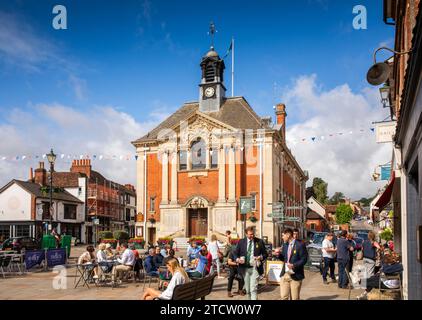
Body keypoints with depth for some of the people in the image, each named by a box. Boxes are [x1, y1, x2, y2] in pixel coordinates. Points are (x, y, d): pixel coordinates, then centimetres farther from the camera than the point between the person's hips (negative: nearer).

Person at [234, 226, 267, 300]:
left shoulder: (259, 242, 1)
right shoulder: (241, 242, 4)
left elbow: (265, 254, 6)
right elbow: (235, 253, 10)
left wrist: (260, 257, -15)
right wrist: (237, 259, -11)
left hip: (255, 268, -2)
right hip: (245, 269, 2)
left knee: (253, 289, -11)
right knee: (248, 289, 12)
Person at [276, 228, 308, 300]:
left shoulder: (300, 244, -10)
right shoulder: (285, 244, 11)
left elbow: (304, 259, -11)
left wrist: (294, 265, -23)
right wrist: (279, 254, -3)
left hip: (295, 275, -5)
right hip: (284, 274, 6)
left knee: (295, 298, 6)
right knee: (283, 297, 4)